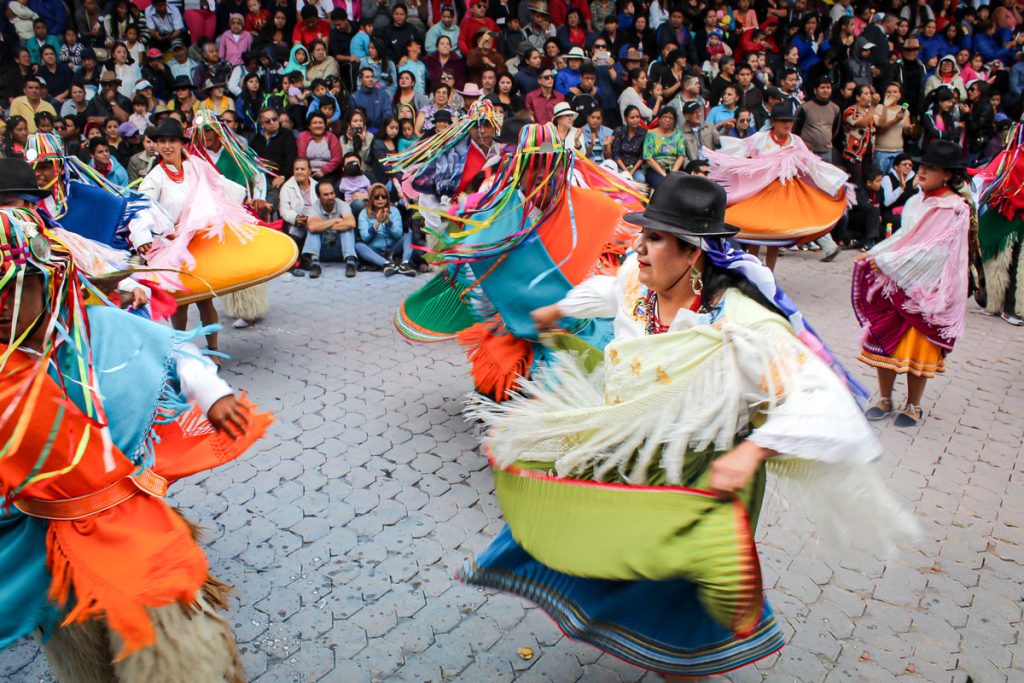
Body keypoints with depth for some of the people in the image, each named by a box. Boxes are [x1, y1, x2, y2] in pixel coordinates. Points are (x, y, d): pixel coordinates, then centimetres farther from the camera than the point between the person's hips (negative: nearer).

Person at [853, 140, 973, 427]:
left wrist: (887, 262, -20)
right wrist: (874, 253, -2)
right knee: (883, 341, 8)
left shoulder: (956, 209, -13)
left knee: (918, 348, 5)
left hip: (926, 289, -6)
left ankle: (914, 406, 23)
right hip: (895, 284, 6)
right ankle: (885, 400, 24)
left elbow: (934, 252, -20)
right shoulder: (917, 201, 7)